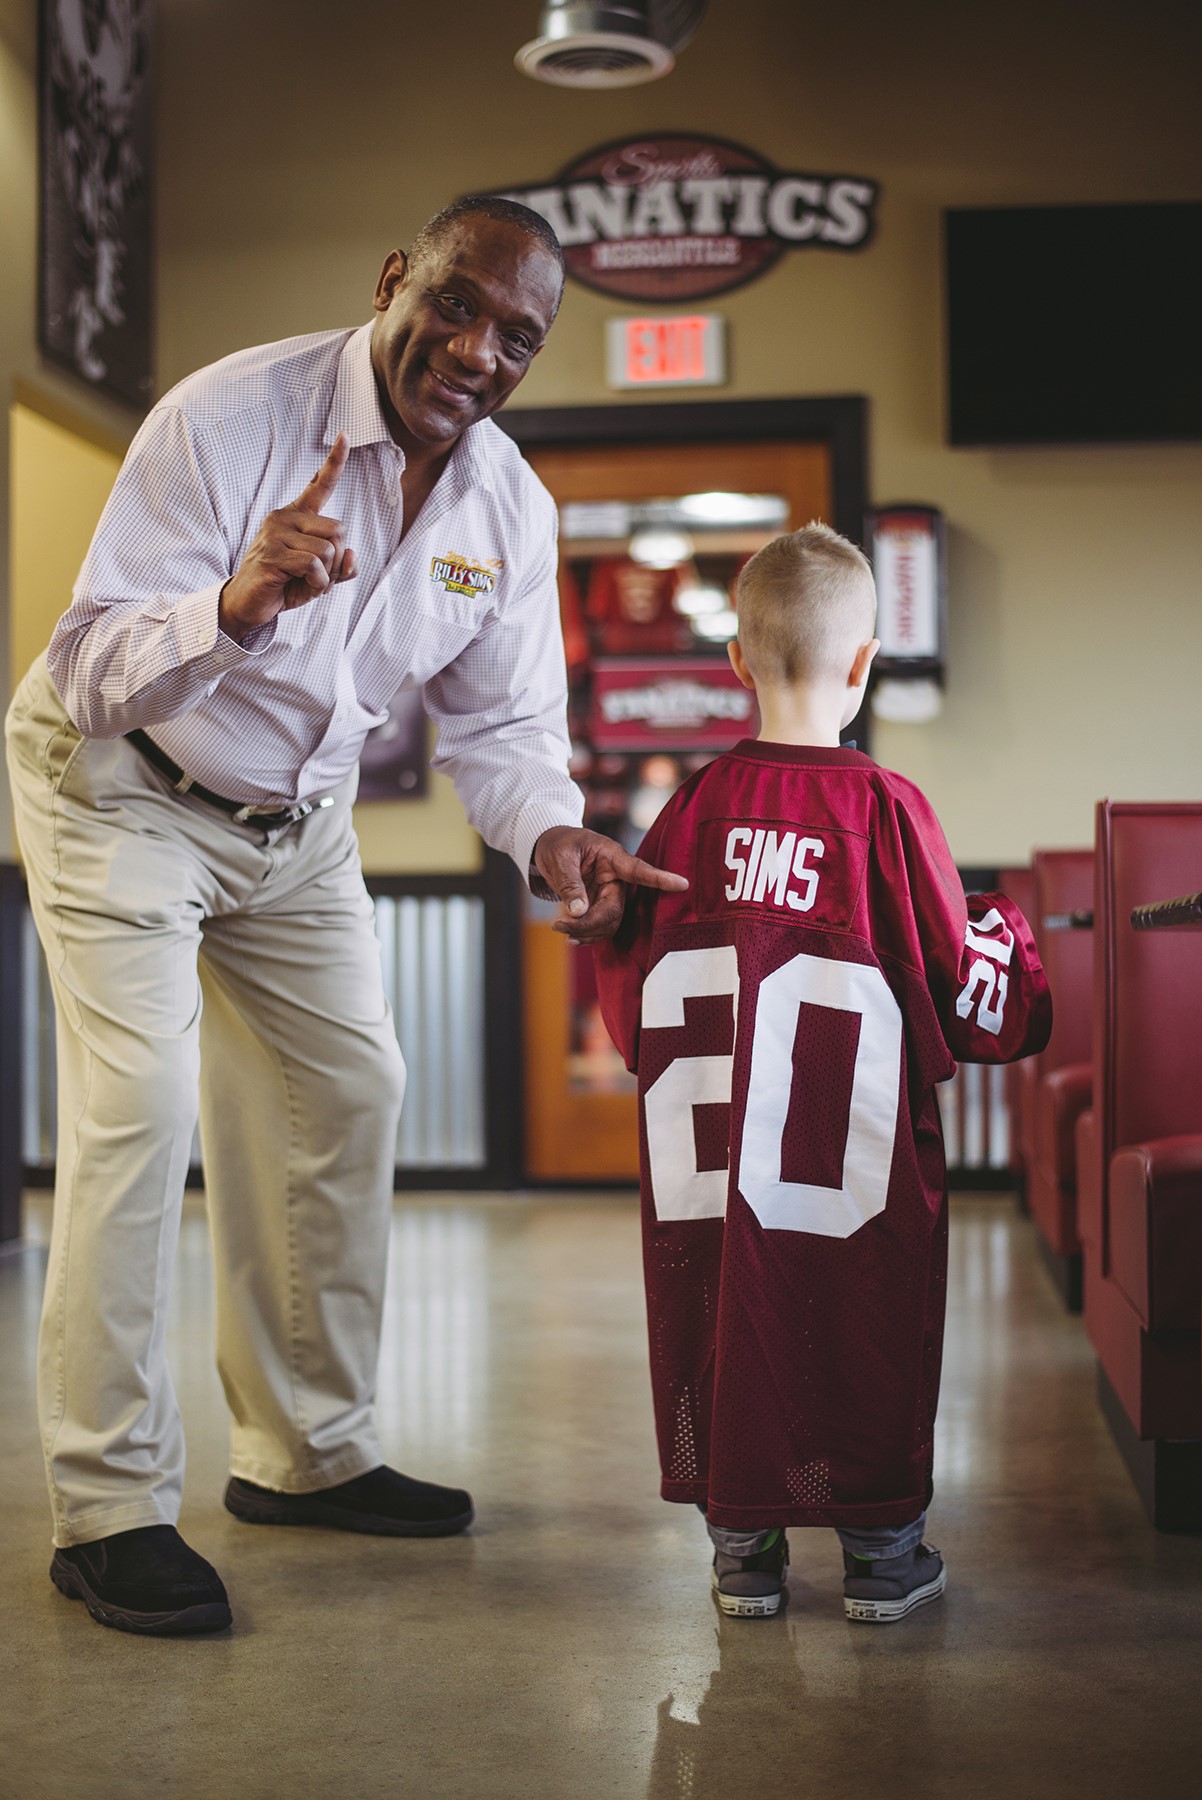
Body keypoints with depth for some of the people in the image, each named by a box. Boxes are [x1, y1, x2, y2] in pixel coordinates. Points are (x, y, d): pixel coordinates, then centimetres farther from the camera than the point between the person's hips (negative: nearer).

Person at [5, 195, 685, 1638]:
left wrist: (549, 832, -22)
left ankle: (305, 1453, 23)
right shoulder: (229, 417, -27)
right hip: (117, 786, -6)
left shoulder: (513, 510, -9)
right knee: (138, 1106, -16)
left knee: (349, 1090, 7)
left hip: (297, 816, 7)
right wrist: (235, 605, -49)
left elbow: (499, 719, 0)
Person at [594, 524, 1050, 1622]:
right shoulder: (883, 807, -12)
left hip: (712, 1170, 3)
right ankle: (882, 1551, 20)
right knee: (866, 1335, 10)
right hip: (854, 1169, -3)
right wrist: (1008, 936, 14)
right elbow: (970, 997, -6)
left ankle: (742, 1549, 22)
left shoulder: (698, 805, 0)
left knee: (724, 1329, 14)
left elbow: (628, 981, 8)